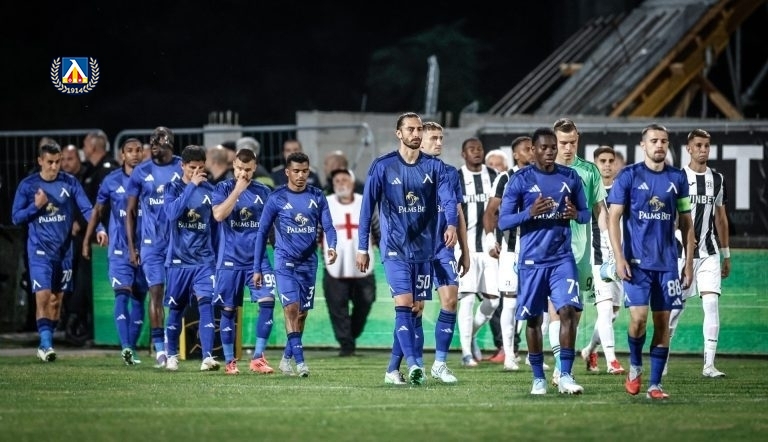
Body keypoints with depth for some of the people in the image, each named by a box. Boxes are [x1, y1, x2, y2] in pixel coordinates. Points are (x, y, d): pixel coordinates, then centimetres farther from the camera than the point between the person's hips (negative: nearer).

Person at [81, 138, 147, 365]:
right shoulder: (111, 181, 1)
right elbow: (97, 211, 11)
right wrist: (86, 241, 10)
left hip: (145, 247, 2)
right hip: (119, 249, -2)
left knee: (139, 299, 7)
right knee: (122, 295, -14)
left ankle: (132, 348, 16)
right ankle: (125, 346, -24)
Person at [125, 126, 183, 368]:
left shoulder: (183, 169, 0)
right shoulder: (141, 172, 3)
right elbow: (130, 211, 9)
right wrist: (131, 247, 4)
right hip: (152, 244, 0)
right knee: (156, 292, -4)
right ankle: (159, 348, -3)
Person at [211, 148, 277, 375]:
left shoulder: (263, 192, 7)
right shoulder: (224, 188, -1)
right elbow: (218, 215, -18)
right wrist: (237, 190, -20)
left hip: (258, 259, 2)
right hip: (230, 259, -2)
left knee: (267, 301, -14)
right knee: (228, 309, 3)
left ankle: (258, 357, -8)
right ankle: (229, 361, 15)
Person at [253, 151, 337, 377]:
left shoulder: (317, 196, 4)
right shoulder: (277, 198, -3)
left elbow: (328, 226, 3)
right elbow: (262, 232, 2)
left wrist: (331, 246, -20)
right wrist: (257, 268, 0)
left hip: (309, 263, 3)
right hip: (285, 261, -3)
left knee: (302, 313, 8)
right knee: (291, 308, -17)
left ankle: (286, 358, 22)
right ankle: (299, 360, -19)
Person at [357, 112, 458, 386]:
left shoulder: (434, 167, 5)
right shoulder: (382, 166, -1)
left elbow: (447, 198, -9)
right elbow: (368, 207, 2)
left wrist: (451, 224, -30)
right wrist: (362, 248, 2)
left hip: (424, 249, 4)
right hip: (395, 248, -4)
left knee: (414, 310, 7)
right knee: (403, 305, -17)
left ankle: (392, 369, 16)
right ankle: (412, 364, -27)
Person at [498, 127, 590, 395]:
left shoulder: (570, 178, 7)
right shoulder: (520, 180, -2)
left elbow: (586, 213, 14)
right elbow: (503, 222, -4)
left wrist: (576, 214, -10)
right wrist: (530, 213, -21)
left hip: (563, 257, 1)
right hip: (532, 260, -1)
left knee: (568, 310, -13)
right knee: (533, 318, 4)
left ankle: (565, 376, -9)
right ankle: (538, 378, 16)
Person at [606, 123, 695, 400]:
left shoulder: (677, 178, 7)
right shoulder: (628, 176, -2)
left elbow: (686, 223, 12)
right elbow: (613, 218, -3)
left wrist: (689, 263, 7)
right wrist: (619, 259, -11)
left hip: (667, 262, 3)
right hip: (637, 261, -3)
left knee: (663, 322, 1)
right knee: (639, 318, -13)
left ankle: (654, 385, 7)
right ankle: (635, 367, 14)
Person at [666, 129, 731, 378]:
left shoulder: (717, 179, 11)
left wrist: (726, 255, 18)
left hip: (709, 253, 3)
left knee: (711, 303, -10)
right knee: (676, 306, 2)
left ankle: (709, 365, -11)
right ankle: (662, 356, 22)